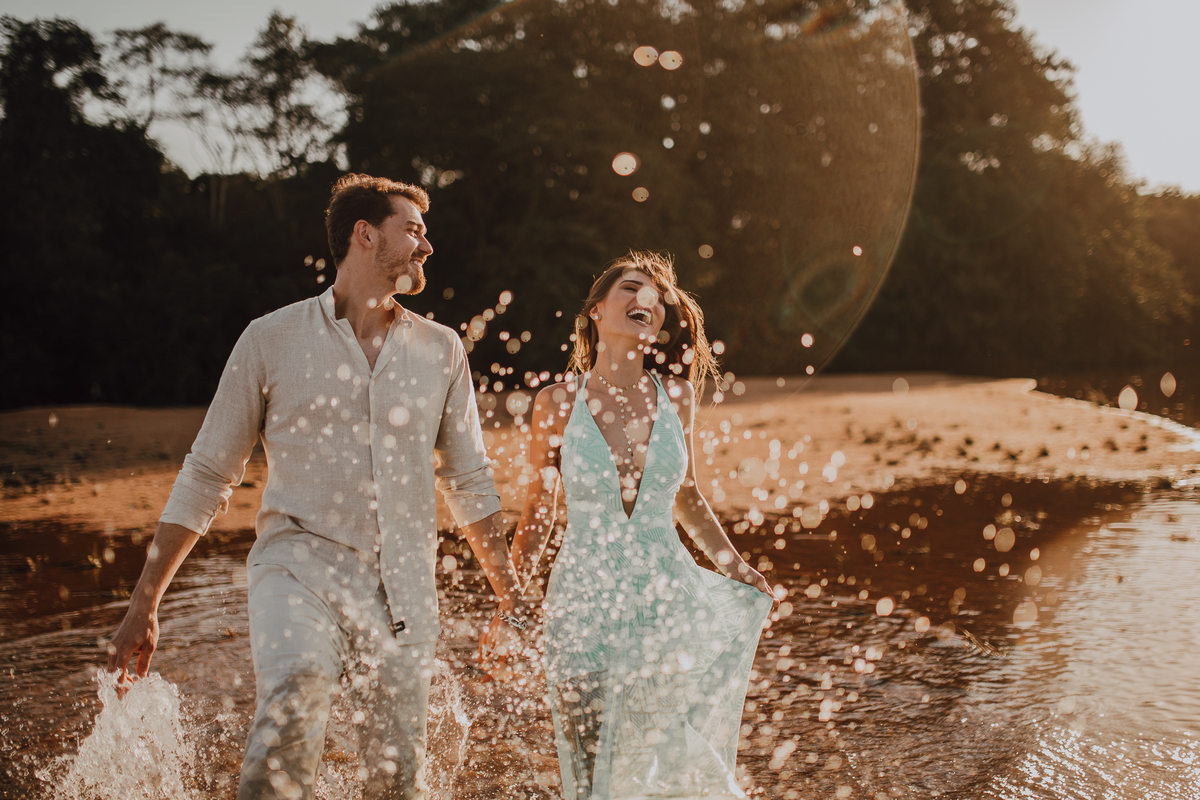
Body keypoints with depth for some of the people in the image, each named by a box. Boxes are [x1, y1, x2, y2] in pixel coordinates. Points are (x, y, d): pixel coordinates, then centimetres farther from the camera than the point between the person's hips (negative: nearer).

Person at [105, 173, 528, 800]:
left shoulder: (441, 350, 11)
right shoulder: (272, 339, 4)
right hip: (300, 567, -3)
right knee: (295, 697, -32)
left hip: (404, 589, 3)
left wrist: (511, 601, 14)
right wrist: (143, 604, 7)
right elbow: (206, 476, 8)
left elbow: (469, 482, 17)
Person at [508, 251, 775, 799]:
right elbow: (537, 514, 6)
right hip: (585, 604, -1)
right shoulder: (558, 403, -5)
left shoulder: (675, 394, 0)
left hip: (670, 594, 2)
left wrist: (740, 573, 11)